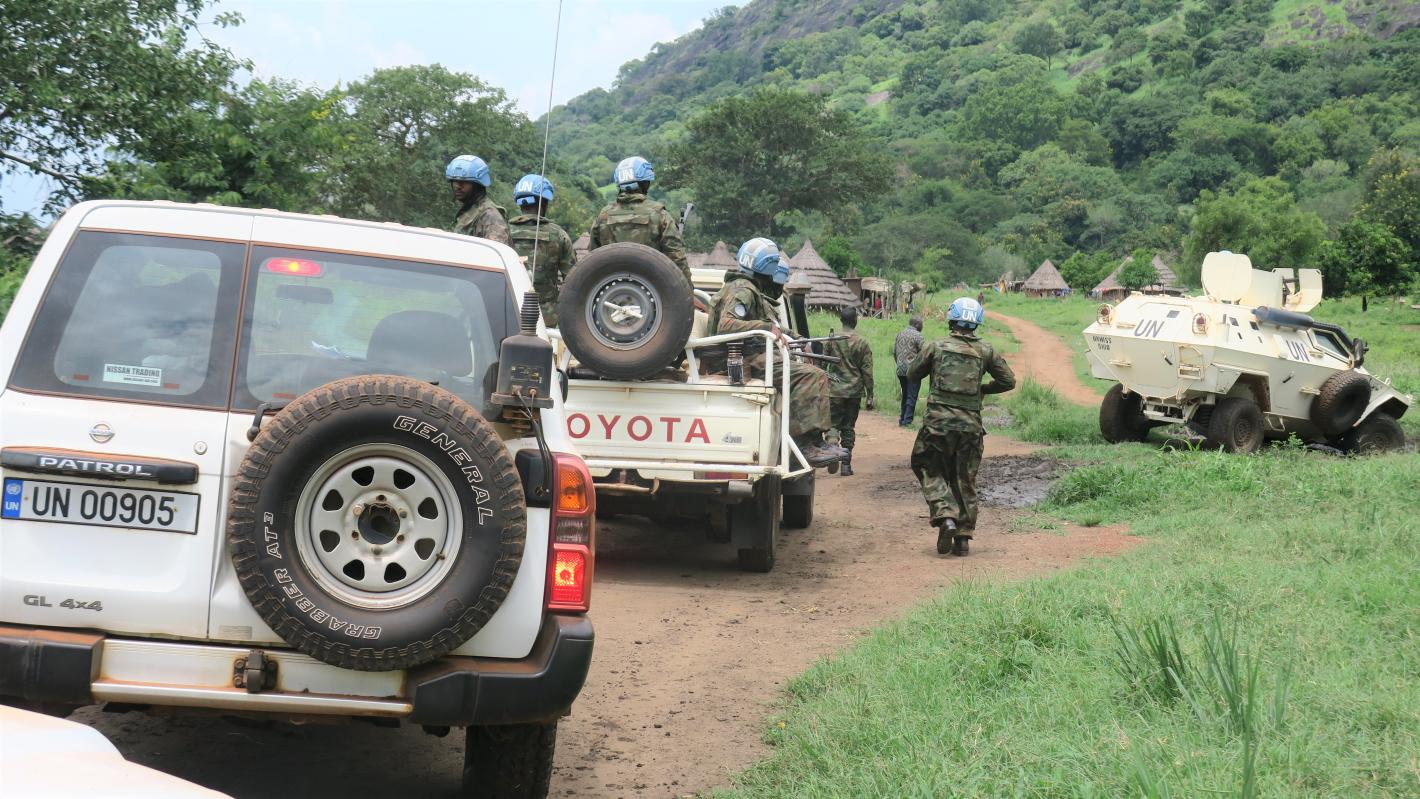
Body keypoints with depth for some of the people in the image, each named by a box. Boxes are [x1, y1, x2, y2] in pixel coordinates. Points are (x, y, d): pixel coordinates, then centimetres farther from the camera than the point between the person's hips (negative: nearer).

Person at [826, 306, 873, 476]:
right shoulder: (862, 343, -3)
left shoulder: (832, 340, -3)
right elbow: (867, 371, -2)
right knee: (849, 427, 9)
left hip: (834, 390, -1)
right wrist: (870, 396, 4)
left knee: (834, 424, 6)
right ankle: (846, 464, 7)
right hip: (854, 391, 1)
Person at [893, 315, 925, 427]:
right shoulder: (917, 335, -10)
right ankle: (907, 421, -6)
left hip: (901, 370, 7)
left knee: (905, 395, 17)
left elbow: (894, 352, 15)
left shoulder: (900, 334, 11)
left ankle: (902, 419, 19)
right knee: (911, 397, -3)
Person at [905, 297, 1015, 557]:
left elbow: (912, 373, 11)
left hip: (938, 420, -2)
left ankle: (946, 517, -12)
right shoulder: (986, 351, 4)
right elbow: (1008, 381, 9)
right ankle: (963, 537, 12)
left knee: (930, 469, 10)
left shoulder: (937, 347, 0)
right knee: (965, 479, 12)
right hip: (971, 423, 2)